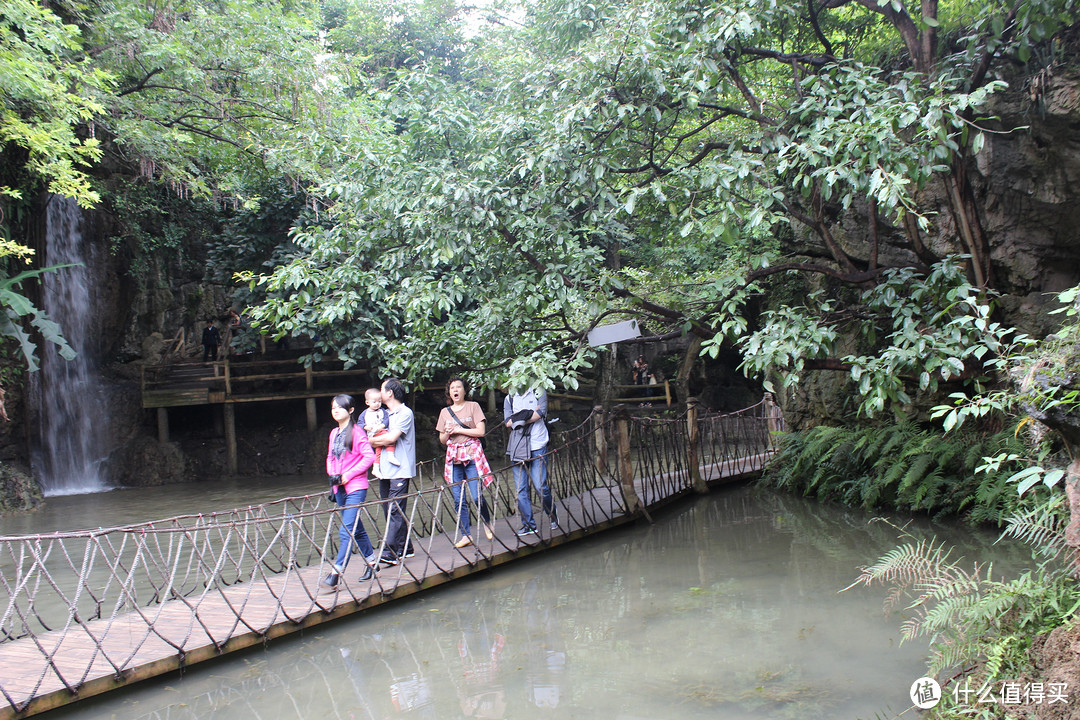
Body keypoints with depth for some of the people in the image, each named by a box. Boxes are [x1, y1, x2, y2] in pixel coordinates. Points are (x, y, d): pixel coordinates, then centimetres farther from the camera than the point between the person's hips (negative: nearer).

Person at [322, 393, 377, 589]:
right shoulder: (334, 433, 11)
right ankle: (371, 561, 31)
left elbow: (369, 457, -15)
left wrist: (348, 475, -16)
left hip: (355, 487, -8)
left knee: (347, 531, -12)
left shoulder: (356, 432, -9)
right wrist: (332, 475, 0)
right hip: (339, 488, 8)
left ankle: (336, 573, -14)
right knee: (356, 529, 17)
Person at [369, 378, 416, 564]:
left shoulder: (405, 413, -6)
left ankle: (390, 553, -13)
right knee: (390, 510, 8)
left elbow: (391, 438, -16)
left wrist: (373, 440, -2)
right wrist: (379, 441, -3)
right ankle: (405, 549, 17)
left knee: (395, 510, -10)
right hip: (385, 470, 8)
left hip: (400, 470, -8)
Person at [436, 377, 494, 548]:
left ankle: (487, 523, 17)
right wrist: (447, 433, -5)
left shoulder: (473, 406, 4)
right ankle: (466, 535, 6)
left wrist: (458, 429, -8)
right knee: (458, 499, -1)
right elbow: (442, 440, 17)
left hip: (471, 455, -4)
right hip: (453, 457, 4)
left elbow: (481, 431, -5)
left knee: (476, 496, -10)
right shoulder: (445, 412, 15)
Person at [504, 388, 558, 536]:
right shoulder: (509, 399, 14)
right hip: (518, 449, 3)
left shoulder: (539, 393, 8)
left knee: (540, 486, -7)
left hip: (537, 447, -3)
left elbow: (539, 415, -8)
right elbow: (508, 422, 0)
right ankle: (528, 524, 9)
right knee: (520, 489, 0)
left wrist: (519, 419, -6)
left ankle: (553, 515, 18)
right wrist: (529, 414, -9)